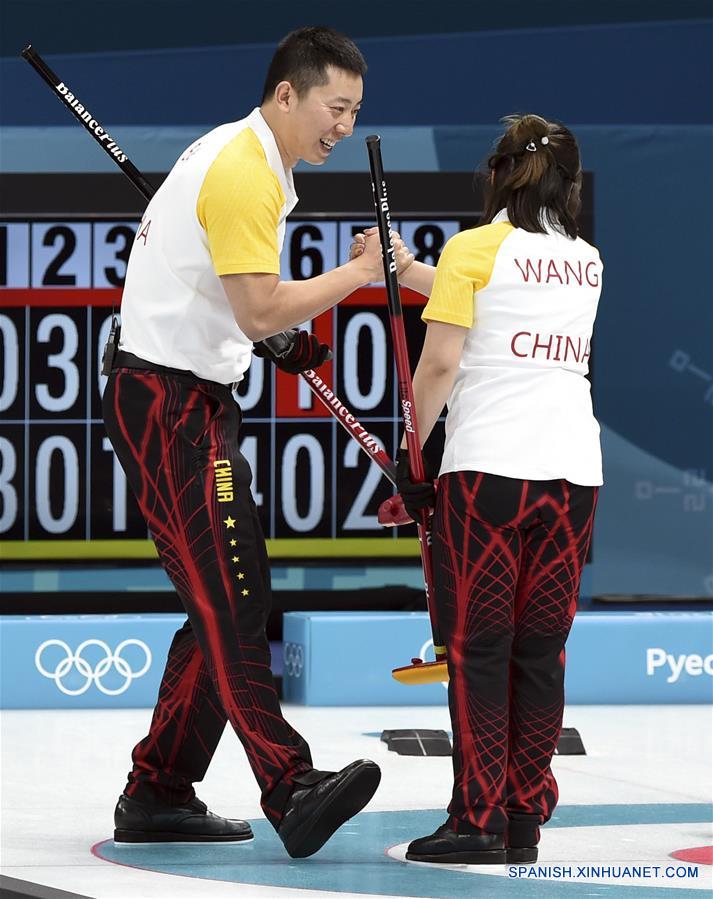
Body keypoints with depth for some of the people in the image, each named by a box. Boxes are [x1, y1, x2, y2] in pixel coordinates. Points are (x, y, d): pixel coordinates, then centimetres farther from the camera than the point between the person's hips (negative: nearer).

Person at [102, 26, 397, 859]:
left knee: (224, 603, 10)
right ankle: (291, 788, -25)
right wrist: (356, 274, -13)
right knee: (231, 595, -17)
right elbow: (260, 308, -23)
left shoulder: (252, 161, 16)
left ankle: (157, 796, 15)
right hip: (167, 403, -11)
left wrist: (283, 334, 16)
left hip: (193, 400, 11)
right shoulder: (243, 172, -17)